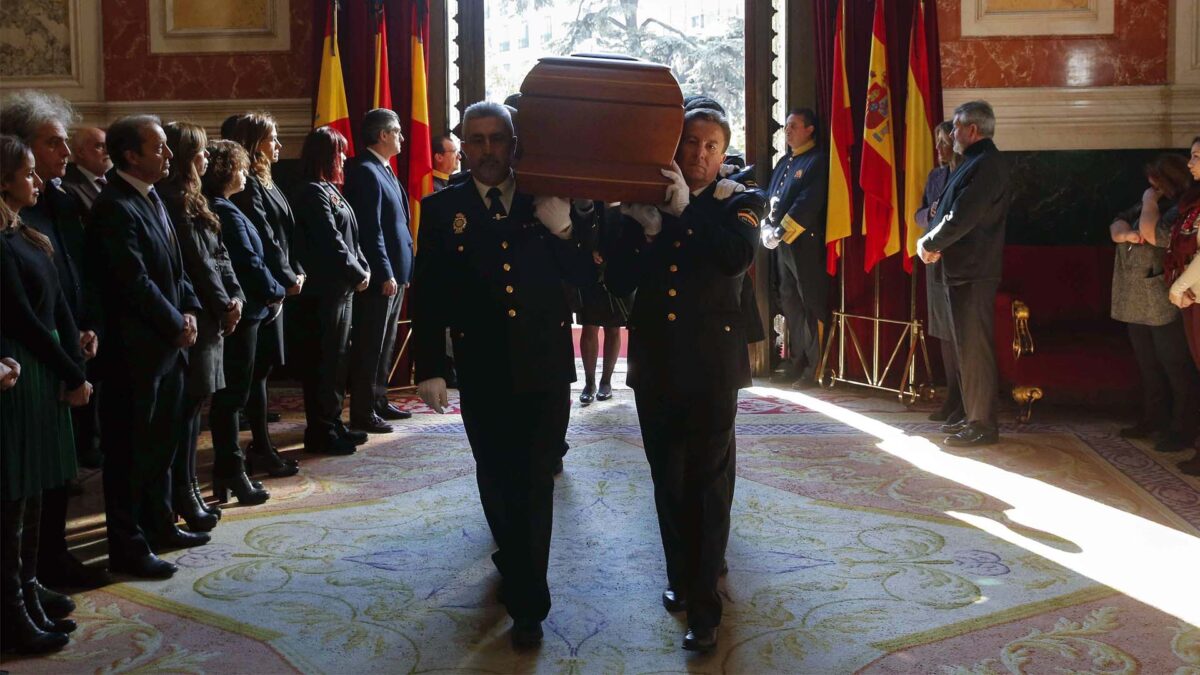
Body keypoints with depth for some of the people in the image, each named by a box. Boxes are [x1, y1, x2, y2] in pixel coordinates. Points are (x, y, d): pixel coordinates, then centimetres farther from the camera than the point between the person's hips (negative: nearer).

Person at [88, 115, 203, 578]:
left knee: (162, 440, 18)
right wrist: (177, 326, -12)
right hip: (135, 348, -9)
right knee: (130, 448, 0)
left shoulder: (152, 198, 12)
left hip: (167, 343, 9)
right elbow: (135, 281, -21)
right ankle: (127, 547, 9)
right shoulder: (115, 207, -17)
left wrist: (188, 310, 2)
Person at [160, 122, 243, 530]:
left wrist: (235, 295, 0)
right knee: (188, 405, -4)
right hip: (194, 318, -10)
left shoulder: (192, 201, 17)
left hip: (209, 317, 10)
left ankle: (187, 490, 20)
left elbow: (219, 255, 13)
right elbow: (198, 263, -16)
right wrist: (223, 305, -8)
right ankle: (184, 493, 3)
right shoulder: (173, 203, -14)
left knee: (192, 405, 13)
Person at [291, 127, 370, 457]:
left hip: (340, 287, 10)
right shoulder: (313, 193, -13)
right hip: (324, 290, -10)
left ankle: (333, 423, 23)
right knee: (323, 361, -3)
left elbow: (349, 237, 16)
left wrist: (363, 267, 4)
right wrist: (358, 274, -11)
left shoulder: (329, 190, 16)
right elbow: (331, 241, -18)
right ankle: (320, 432, 4)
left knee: (337, 358, 14)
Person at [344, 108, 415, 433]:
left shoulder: (383, 170, 15)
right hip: (379, 276, -10)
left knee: (385, 343, 17)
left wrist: (401, 272, 15)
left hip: (394, 273, 10)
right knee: (370, 345, -3)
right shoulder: (365, 172, -15)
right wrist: (385, 274, -21)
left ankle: (378, 401, 27)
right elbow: (370, 230, -20)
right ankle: (363, 413, 3)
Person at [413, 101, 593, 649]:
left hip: (546, 367, 0)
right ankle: (527, 600, 32)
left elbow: (584, 277, 1)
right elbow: (427, 295, 0)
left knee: (535, 483, 5)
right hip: (482, 372, 0)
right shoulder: (441, 209, 1)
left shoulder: (547, 201, 2)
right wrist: (429, 368, -3)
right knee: (498, 482, 11)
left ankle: (527, 603, 18)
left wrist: (564, 232, -17)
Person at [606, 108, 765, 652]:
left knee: (709, 482, -1)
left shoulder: (738, 204, 2)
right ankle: (681, 575, 31)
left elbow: (739, 255, -19)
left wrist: (685, 210, -23)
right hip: (654, 362, 3)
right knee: (668, 480, 14)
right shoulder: (645, 204, 7)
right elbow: (617, 282, 0)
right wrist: (647, 233, -15)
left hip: (711, 364, -3)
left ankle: (703, 606, 4)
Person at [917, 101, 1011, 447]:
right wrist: (933, 243, 1)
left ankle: (983, 425, -1)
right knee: (967, 346, 14)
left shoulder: (987, 164, -15)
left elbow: (962, 218, -23)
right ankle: (974, 417, 23)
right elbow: (952, 212, 18)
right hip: (962, 270, 10)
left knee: (974, 349, -6)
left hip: (972, 273, -10)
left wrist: (929, 244, -10)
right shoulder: (975, 162, 18)